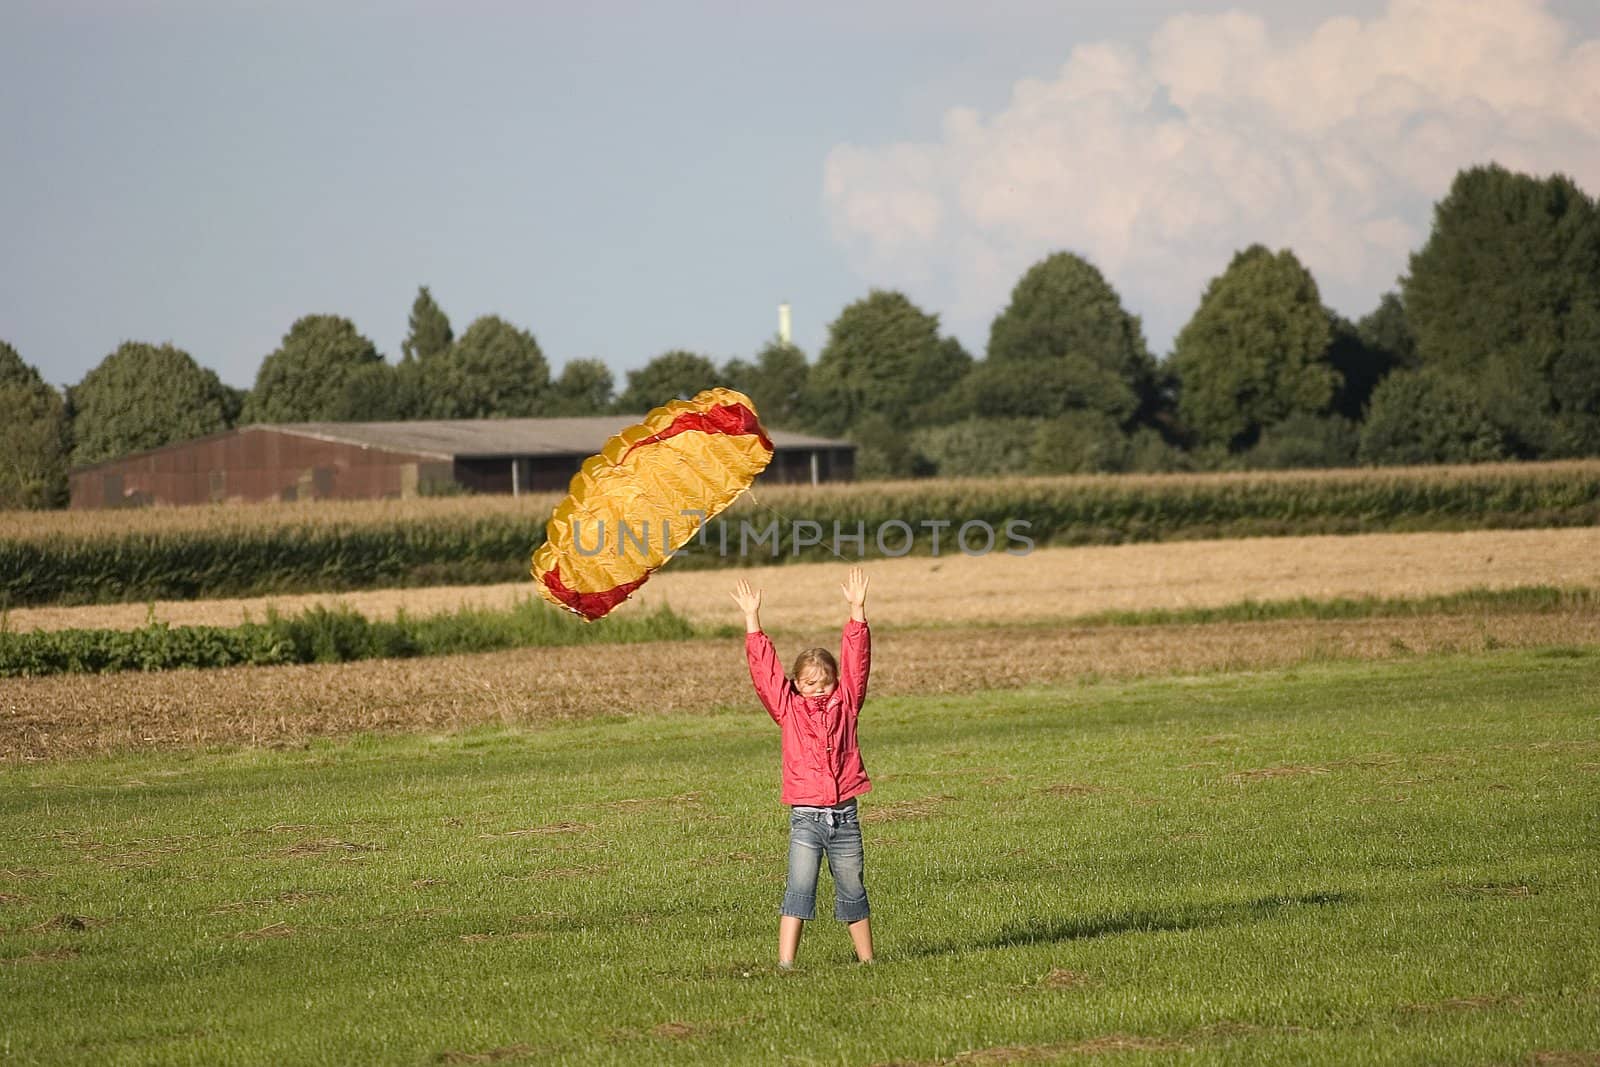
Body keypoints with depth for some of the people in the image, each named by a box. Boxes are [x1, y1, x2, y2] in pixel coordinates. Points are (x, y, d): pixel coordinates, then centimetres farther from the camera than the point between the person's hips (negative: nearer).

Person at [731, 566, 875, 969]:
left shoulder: (845, 704, 8)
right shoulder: (788, 708, 4)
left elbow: (856, 660, 5)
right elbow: (764, 667, 0)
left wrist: (857, 609, -1)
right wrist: (752, 618, -3)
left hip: (845, 815, 2)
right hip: (805, 817, -2)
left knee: (852, 890, 12)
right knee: (799, 889, -9)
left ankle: (866, 958, 21)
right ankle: (785, 961, -12)